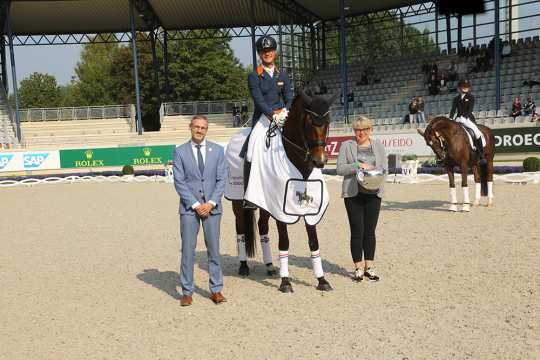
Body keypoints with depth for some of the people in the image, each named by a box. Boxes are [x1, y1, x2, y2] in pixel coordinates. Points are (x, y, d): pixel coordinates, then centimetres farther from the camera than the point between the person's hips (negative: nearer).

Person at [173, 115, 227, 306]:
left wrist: (211, 203, -9)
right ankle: (187, 292, 12)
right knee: (188, 250, 1)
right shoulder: (180, 151, 2)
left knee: (214, 249, 7)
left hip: (212, 207, 1)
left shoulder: (217, 150, 6)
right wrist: (195, 204, -11)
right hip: (189, 208, -1)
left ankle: (216, 290, 17)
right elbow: (179, 182, -3)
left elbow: (221, 179, 2)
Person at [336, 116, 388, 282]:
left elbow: (385, 169, 9)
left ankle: (369, 267, 15)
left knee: (370, 231, 5)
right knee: (357, 231, -1)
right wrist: (358, 165, -16)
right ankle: (358, 267, 9)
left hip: (373, 193, 2)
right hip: (353, 193, -2)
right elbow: (340, 169, -4)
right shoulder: (347, 146, 4)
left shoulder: (378, 146, 13)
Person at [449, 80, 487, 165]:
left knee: (476, 131, -26)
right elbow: (453, 109, 8)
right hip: (458, 119, 4)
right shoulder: (456, 99, 17)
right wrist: (451, 118, -10)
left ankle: (481, 156, -23)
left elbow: (470, 109, -7)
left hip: (468, 118, -4)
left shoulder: (471, 97, 6)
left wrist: (465, 116, -23)